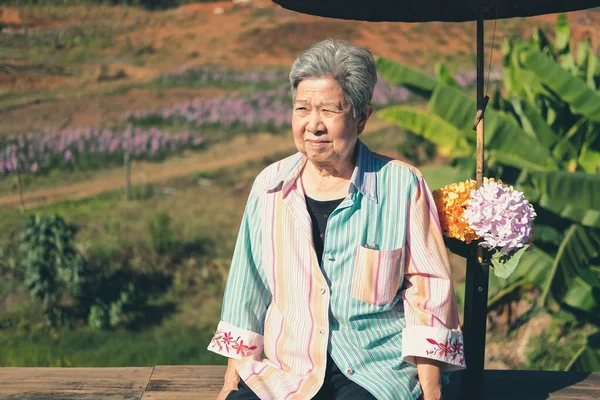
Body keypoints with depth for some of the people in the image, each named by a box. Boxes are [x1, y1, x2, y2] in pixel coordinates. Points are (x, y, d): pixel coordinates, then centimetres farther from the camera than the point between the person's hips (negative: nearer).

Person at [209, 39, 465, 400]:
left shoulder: (402, 187, -1)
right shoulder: (270, 187, 7)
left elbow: (428, 293, 0)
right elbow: (247, 291, 13)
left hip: (375, 370, -2)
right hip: (284, 369, 3)